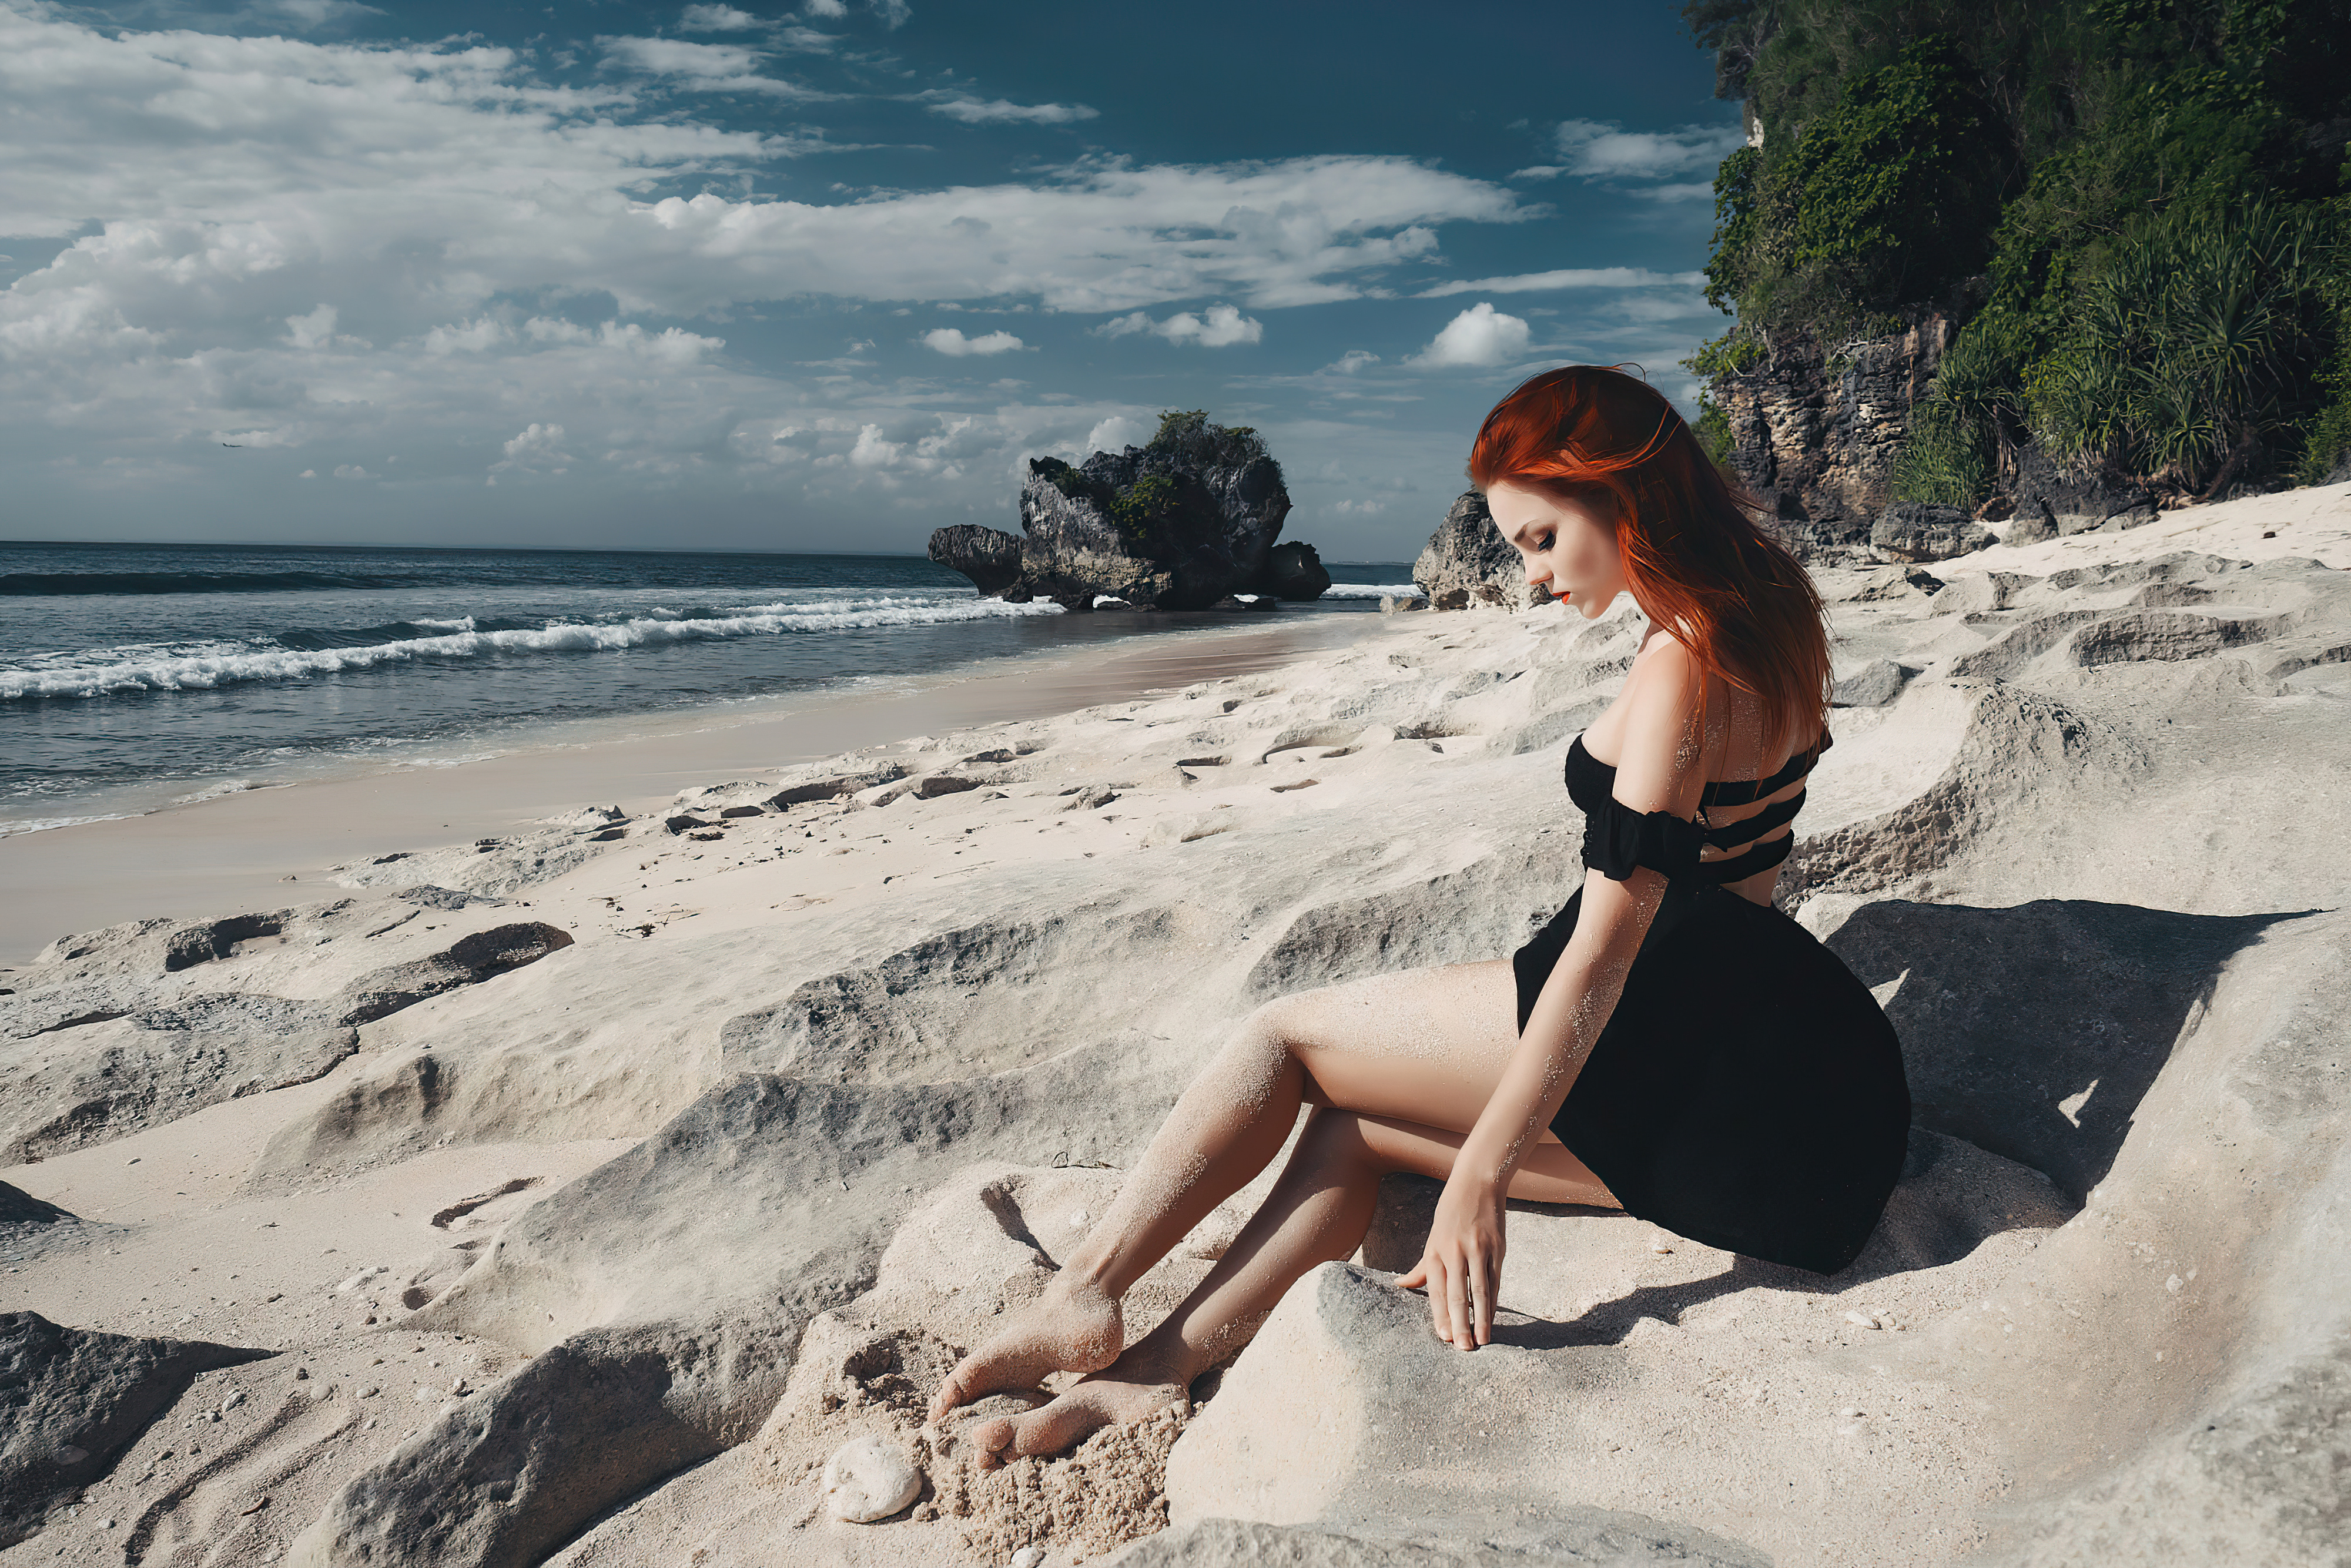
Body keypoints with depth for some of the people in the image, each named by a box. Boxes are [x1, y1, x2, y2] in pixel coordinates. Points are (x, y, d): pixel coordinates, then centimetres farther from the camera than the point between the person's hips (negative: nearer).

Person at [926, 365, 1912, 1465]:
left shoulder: (1683, 669, -16)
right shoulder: (1768, 621, 13)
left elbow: (1605, 951, -23)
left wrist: (1481, 1174, -24)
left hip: (1686, 1038, -10)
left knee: (1288, 1035, -1)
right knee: (1361, 1116, 12)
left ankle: (1085, 1296, 3)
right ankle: (1156, 1367, 4)